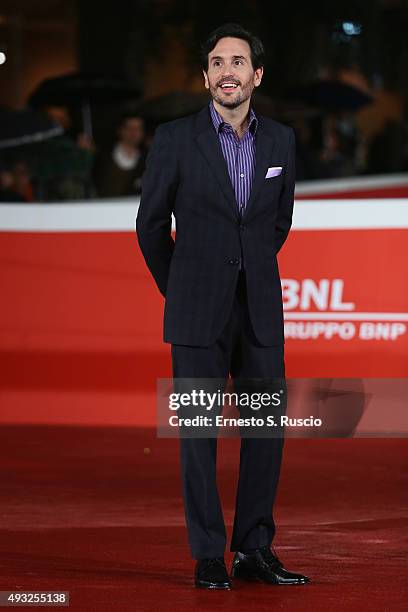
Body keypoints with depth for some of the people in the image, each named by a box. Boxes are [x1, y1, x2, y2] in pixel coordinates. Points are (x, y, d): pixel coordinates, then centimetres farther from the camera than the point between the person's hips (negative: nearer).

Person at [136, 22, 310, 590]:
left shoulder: (280, 139, 5)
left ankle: (254, 550, 12)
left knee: (267, 428, 3)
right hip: (199, 311, -3)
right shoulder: (176, 138, -5)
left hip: (260, 310, 3)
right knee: (199, 432, 1)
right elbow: (151, 224, 5)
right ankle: (209, 557, 7)